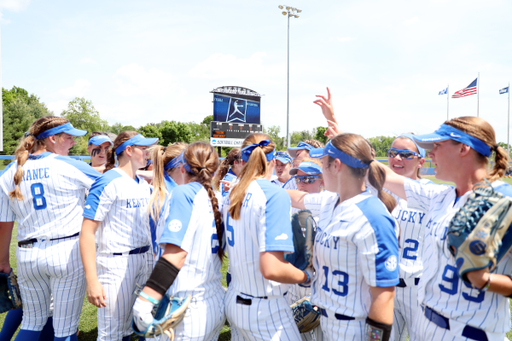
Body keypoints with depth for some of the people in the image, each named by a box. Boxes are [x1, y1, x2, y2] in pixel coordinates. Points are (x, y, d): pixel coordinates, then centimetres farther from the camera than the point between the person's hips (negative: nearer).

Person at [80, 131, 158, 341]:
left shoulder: (144, 185, 10)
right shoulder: (108, 182, -13)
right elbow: (87, 233, -17)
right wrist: (92, 281, -23)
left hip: (145, 259, 7)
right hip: (116, 262, -7)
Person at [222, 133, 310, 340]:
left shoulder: (231, 196, 2)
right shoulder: (274, 195, -19)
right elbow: (271, 268, -26)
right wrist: (307, 277, -9)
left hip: (233, 300, 7)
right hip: (265, 310, -7)